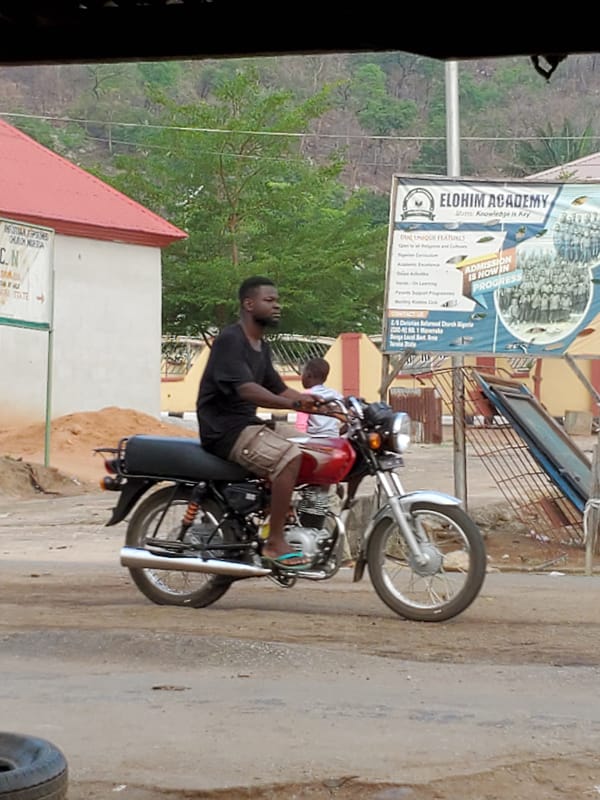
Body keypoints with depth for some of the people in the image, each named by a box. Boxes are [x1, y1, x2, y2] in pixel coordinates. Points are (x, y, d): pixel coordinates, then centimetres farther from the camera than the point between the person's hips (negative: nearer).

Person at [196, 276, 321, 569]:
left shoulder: (261, 346, 16)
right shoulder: (230, 339, -15)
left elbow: (279, 390, 14)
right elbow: (246, 389, -28)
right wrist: (293, 404, -37)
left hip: (249, 423, 10)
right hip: (225, 427, -10)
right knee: (288, 457, -28)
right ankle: (274, 543, -25)